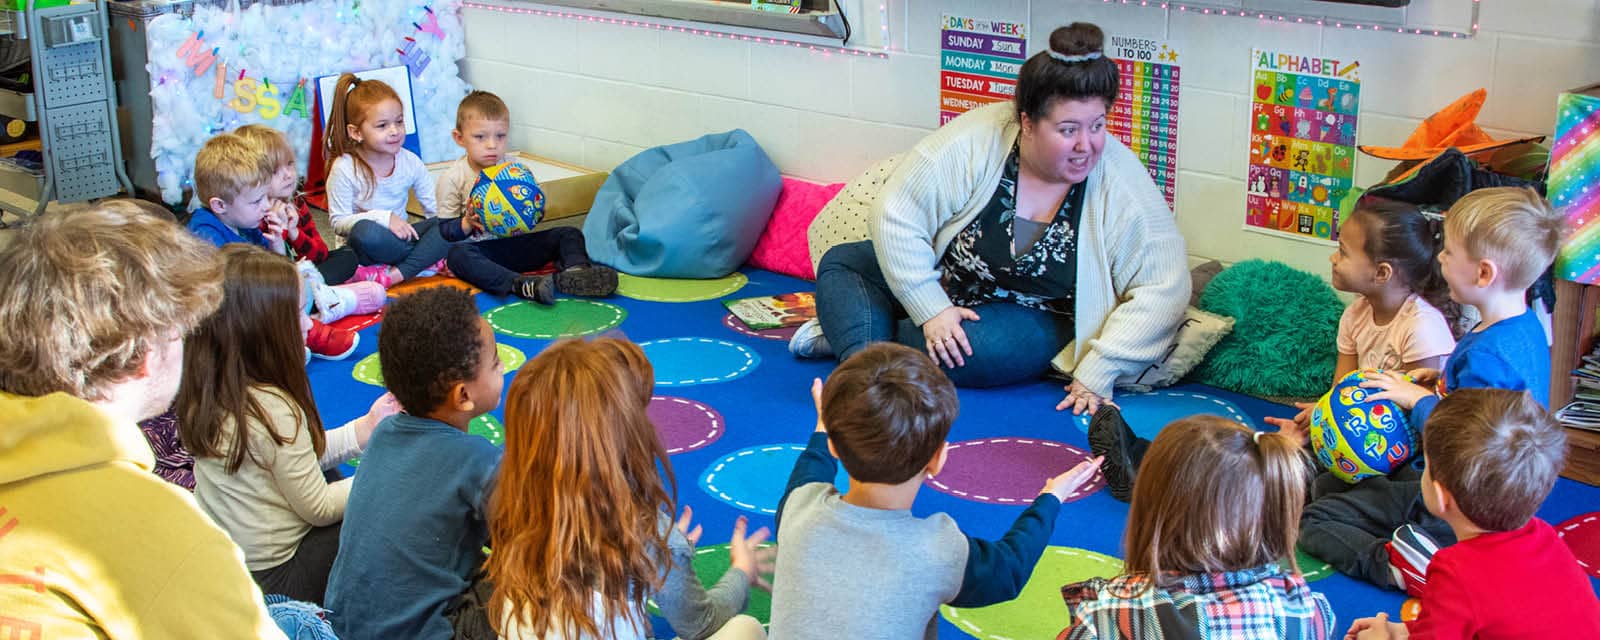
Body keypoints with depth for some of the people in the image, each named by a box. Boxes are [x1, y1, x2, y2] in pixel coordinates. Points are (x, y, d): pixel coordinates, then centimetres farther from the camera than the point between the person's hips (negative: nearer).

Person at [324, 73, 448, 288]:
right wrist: (383, 218, -28)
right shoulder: (344, 169, -14)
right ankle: (431, 261, -19)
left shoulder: (410, 162, -2)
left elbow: (435, 208, -1)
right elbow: (338, 222, -14)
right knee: (365, 230, -39)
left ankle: (396, 274, -32)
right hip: (365, 246, -4)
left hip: (400, 237, 4)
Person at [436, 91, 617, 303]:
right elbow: (446, 230, -2)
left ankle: (574, 271, -42)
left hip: (515, 244, 4)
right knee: (456, 255, -37)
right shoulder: (452, 178, -3)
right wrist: (467, 224, -23)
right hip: (480, 249, -4)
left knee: (569, 234, -9)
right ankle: (523, 286, -54)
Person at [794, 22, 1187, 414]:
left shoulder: (1122, 184, -21)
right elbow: (896, 214, -18)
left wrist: (1097, 374, -25)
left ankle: (845, 333, -17)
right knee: (840, 262, -12)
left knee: (992, 348, -34)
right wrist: (932, 309, -23)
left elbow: (1162, 289, -18)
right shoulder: (975, 143, -22)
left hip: (1030, 319, -2)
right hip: (939, 283, 2)